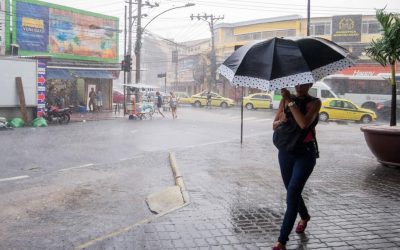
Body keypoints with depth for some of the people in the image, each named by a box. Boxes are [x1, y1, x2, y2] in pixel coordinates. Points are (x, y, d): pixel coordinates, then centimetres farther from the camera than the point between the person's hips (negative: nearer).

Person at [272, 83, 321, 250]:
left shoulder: (314, 102, -6)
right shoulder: (285, 99, 6)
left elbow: (304, 124, -23)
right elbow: (274, 126, 9)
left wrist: (290, 102, -19)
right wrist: (281, 121, -13)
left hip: (305, 153, -5)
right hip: (286, 151, 5)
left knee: (293, 192, -14)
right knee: (292, 191, 18)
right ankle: (304, 217, 49)